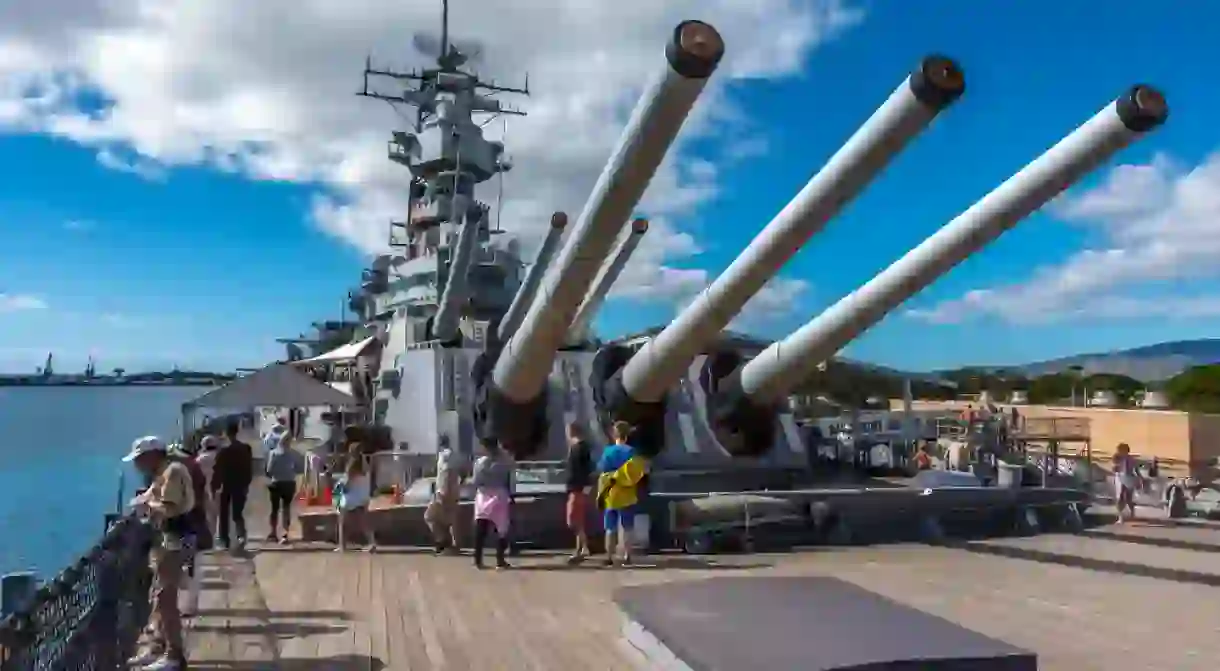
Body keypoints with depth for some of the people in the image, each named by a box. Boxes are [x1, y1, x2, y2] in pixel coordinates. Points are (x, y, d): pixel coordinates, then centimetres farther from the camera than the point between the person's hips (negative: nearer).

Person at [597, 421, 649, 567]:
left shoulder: (608, 452, -2)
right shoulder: (630, 451, -5)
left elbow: (602, 472, -5)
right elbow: (636, 471, -10)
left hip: (610, 496, 1)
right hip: (626, 496, -1)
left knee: (610, 528, 8)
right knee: (626, 528, 6)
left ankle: (609, 558, 8)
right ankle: (626, 557, 4)